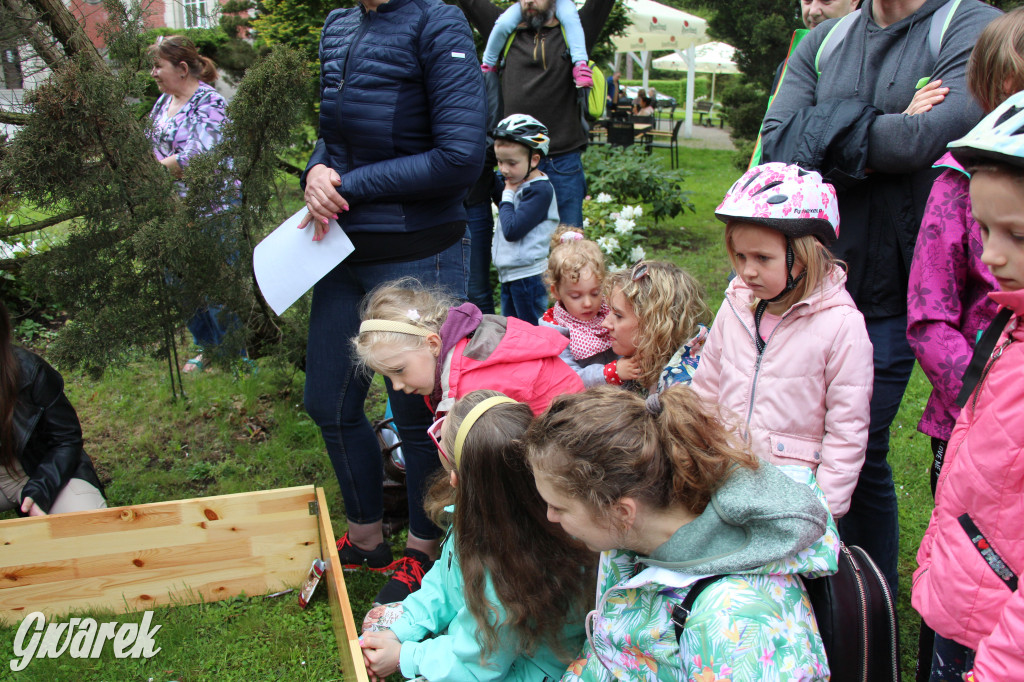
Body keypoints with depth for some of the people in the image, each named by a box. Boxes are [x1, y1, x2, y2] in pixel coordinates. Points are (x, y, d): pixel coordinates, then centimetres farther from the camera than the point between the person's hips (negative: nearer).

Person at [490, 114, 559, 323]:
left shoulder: (540, 190, -18)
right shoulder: (514, 183, 9)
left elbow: (512, 230, -24)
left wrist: (507, 197, -12)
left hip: (528, 276, -9)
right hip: (509, 276, 9)